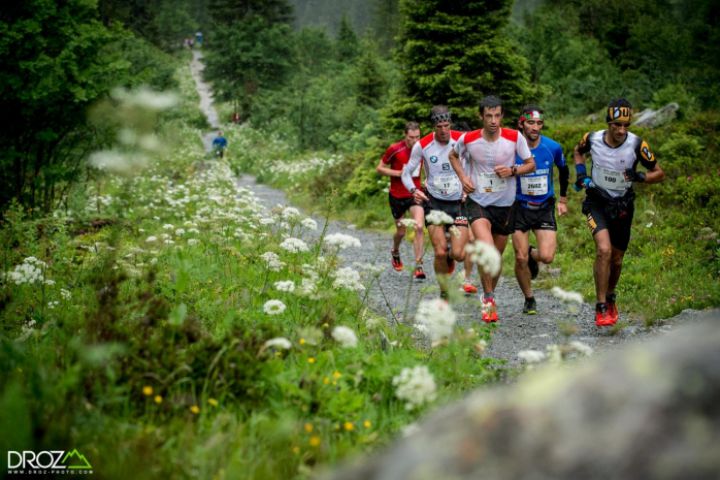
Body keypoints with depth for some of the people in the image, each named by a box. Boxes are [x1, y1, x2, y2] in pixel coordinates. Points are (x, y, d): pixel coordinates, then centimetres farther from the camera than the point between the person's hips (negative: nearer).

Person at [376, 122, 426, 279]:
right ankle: (395, 252, 45)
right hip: (397, 195, -1)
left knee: (419, 227, -18)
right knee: (401, 231, 11)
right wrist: (398, 173, -18)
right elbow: (380, 168, -4)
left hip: (415, 193, 1)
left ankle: (418, 266, -13)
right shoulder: (394, 149, -13)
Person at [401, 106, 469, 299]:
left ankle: (449, 256, 27)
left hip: (458, 202, 1)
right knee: (440, 253, -11)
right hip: (434, 202, 0)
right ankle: (444, 294, 10)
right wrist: (414, 191, -18)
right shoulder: (422, 145, -9)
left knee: (458, 254, -11)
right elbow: (406, 173, 0)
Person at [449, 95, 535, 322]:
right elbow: (453, 156, 13)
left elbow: (531, 164, 1)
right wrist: (463, 178, -3)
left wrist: (512, 170, -17)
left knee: (497, 255, 13)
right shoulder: (468, 139, -8)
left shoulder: (514, 137, -9)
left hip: (504, 204, 2)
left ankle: (490, 295, 36)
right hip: (477, 202, -2)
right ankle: (488, 299, -11)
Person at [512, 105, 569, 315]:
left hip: (545, 207, 1)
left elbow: (564, 170, 12)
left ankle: (532, 255, 24)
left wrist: (563, 199, 15)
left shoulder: (553, 147, -7)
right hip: (519, 207, -1)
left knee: (547, 256, -13)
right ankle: (529, 299, 19)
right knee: (521, 259, -4)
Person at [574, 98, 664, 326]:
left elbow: (659, 174, -8)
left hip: (622, 205, 1)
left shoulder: (637, 144, -18)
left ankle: (610, 298, 41)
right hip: (597, 201, -1)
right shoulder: (592, 139, -14)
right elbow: (578, 151, 11)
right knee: (604, 250, -23)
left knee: (616, 259, 12)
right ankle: (601, 307, -14)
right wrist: (581, 173, -5)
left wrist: (639, 177, -27)